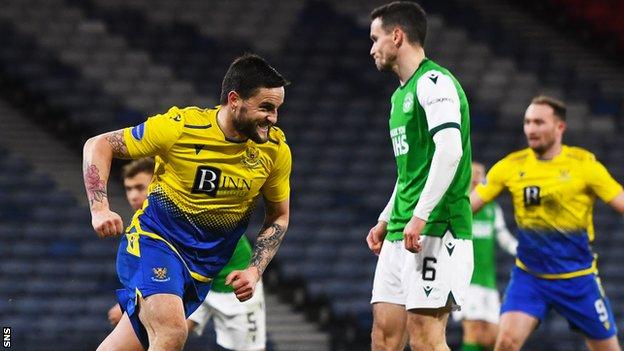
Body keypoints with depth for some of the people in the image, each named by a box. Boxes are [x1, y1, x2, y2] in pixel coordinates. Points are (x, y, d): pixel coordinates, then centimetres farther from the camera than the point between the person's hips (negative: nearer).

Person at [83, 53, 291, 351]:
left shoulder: (276, 150, -5)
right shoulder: (181, 127, -17)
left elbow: (278, 217, 10)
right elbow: (99, 145, -7)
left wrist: (254, 271, -5)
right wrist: (100, 208, -20)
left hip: (202, 268, 5)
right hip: (153, 240, -5)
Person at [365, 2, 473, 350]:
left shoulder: (434, 82, -9)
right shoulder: (402, 93, 22)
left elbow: (450, 150, -22)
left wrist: (419, 216, -25)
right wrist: (385, 221, 25)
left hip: (435, 230, -10)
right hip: (401, 232, 10)